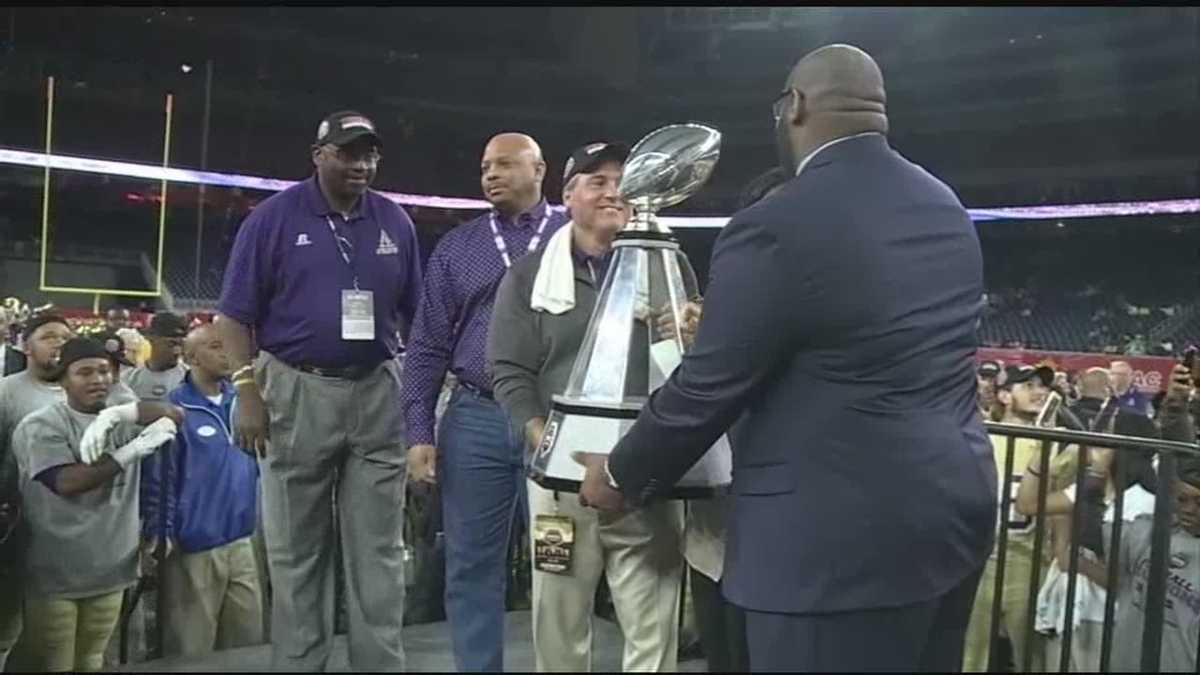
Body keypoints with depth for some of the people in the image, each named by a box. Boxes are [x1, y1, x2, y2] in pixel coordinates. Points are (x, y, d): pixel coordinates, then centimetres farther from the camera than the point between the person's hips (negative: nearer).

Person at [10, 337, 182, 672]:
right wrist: (132, 451, -23)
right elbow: (66, 481, -18)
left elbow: (175, 415, -7)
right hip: (55, 577, -4)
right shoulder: (40, 426, -7)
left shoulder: (124, 422, 7)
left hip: (109, 572, 4)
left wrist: (118, 413, -20)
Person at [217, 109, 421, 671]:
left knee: (379, 549, 7)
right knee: (295, 550, 9)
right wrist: (247, 393, -10)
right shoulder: (274, 217, -1)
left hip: (378, 393, 3)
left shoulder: (395, 222, 8)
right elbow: (236, 315, -3)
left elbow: (416, 315, 12)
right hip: (296, 391, -2)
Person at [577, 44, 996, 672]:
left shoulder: (775, 228, -19)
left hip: (845, 535, -8)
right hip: (958, 506, 9)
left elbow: (706, 389, -13)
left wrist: (619, 475, 5)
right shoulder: (947, 208, 7)